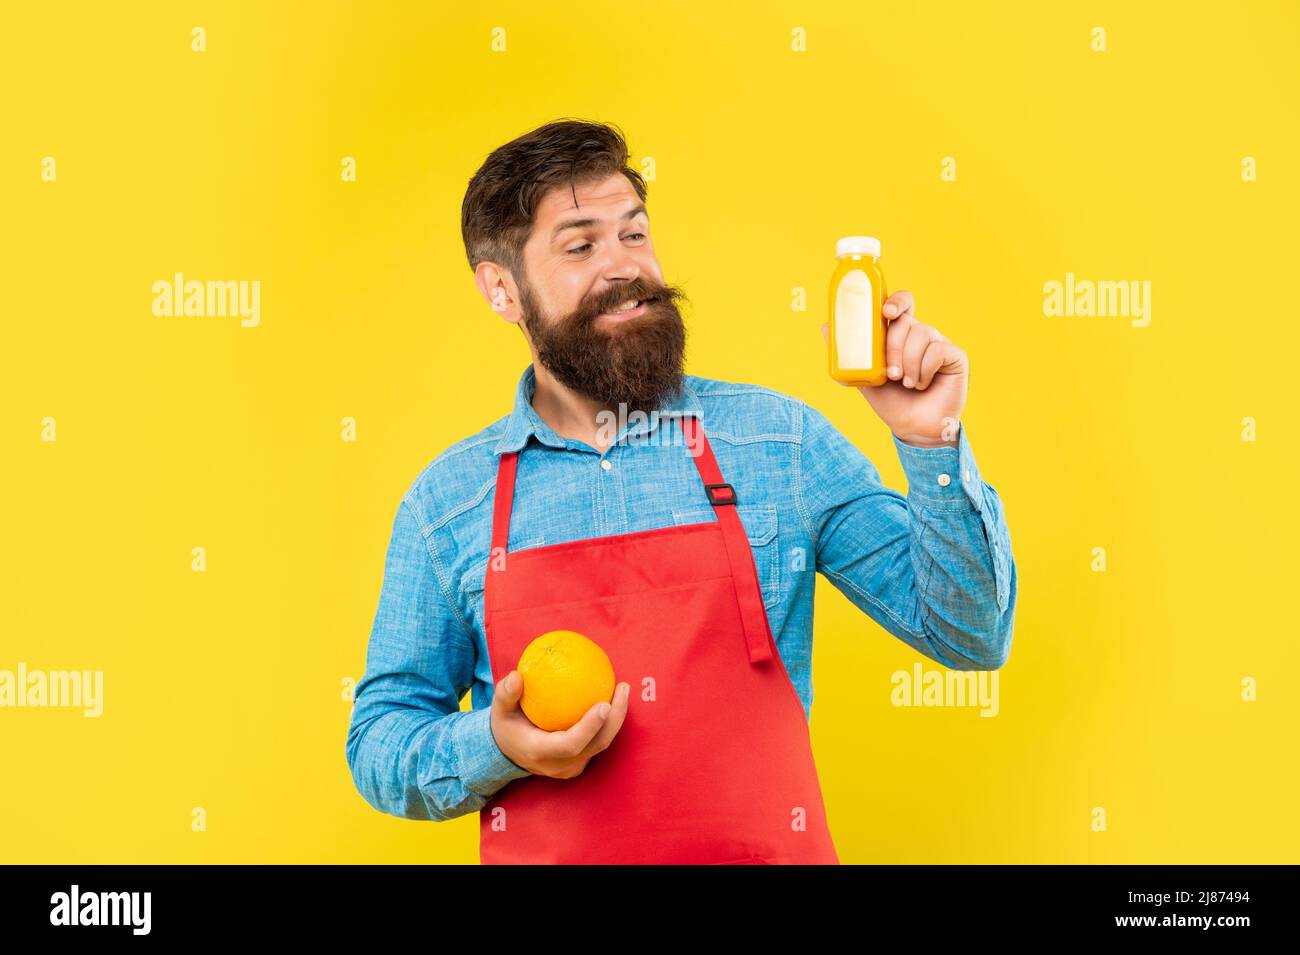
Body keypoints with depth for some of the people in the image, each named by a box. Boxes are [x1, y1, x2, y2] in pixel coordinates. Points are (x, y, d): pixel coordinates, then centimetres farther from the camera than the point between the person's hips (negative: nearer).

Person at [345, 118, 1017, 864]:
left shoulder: (780, 440, -3)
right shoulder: (448, 500, -2)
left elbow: (968, 635, -3)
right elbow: (379, 743, 4)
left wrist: (933, 440, -16)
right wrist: (497, 749, -16)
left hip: (767, 848, 0)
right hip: (540, 851, 0)